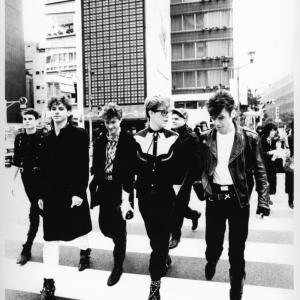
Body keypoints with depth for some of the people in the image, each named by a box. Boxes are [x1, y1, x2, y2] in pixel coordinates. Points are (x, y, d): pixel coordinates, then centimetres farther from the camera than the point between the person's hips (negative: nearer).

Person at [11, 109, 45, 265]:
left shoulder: (43, 137, -10)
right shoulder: (19, 138, 4)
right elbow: (16, 161, 9)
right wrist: (13, 180, 8)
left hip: (40, 176, -5)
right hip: (26, 176, 5)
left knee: (34, 211, -4)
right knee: (37, 207, 14)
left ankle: (27, 249, 13)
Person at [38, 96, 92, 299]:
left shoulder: (79, 135, -8)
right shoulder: (48, 137, 7)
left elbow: (84, 167, -13)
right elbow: (44, 169, 8)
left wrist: (79, 192, -18)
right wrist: (41, 195, 8)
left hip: (73, 191, -4)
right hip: (51, 193, 4)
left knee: (78, 228, 16)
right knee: (51, 237, 5)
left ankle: (85, 251, 48)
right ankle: (49, 282, 16)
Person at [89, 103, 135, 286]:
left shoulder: (128, 140, -10)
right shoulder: (100, 141, 5)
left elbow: (130, 169, -15)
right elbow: (95, 167, 8)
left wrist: (125, 196, -21)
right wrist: (94, 188, 2)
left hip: (120, 190, -5)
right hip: (104, 189, 5)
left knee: (119, 228, 3)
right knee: (104, 225, 13)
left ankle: (118, 266, 23)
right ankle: (119, 242, 47)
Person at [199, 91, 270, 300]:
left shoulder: (249, 137, -6)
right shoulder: (205, 138, -1)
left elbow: (260, 171, -3)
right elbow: (200, 166, 8)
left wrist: (263, 201, -9)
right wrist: (203, 185, -5)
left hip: (238, 198, -1)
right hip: (214, 197, 2)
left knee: (237, 249, 9)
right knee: (213, 242, 13)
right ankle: (211, 261, 50)